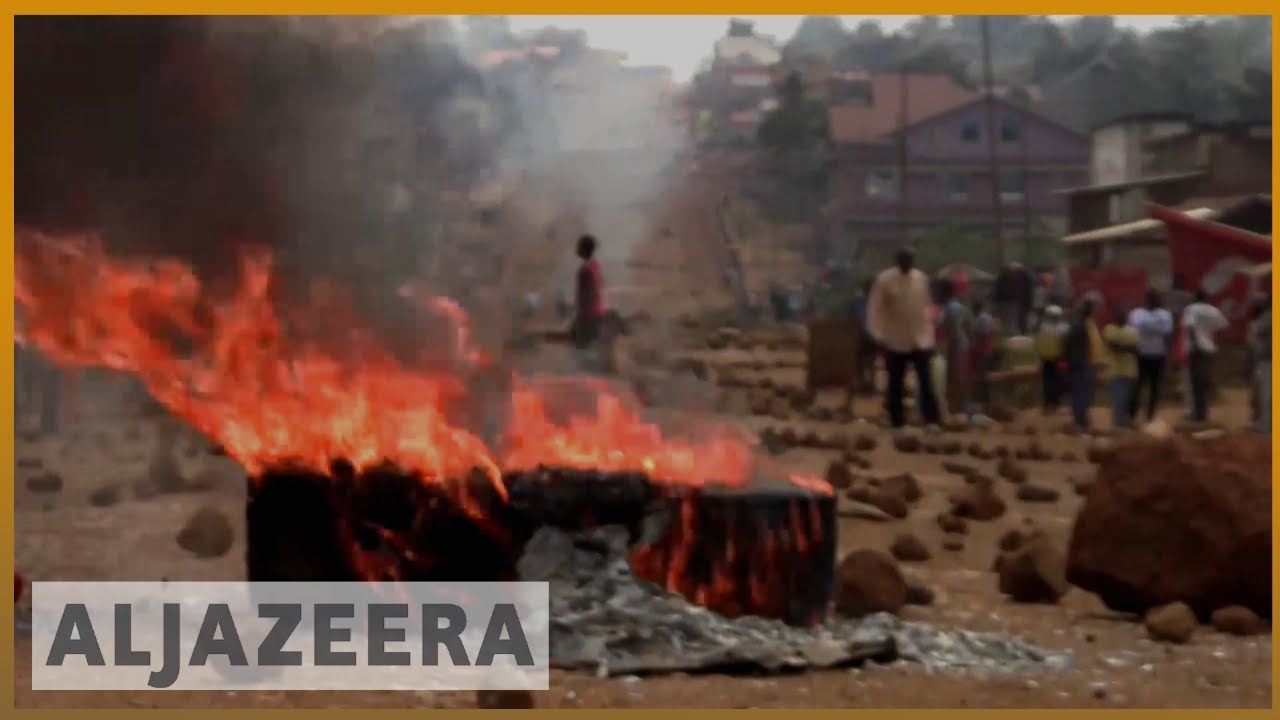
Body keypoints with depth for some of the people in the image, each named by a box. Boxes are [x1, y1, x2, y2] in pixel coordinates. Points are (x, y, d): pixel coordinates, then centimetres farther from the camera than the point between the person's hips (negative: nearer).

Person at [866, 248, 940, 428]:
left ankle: (933, 419, 3)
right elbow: (875, 309, -7)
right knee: (895, 384, 7)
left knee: (926, 381, -1)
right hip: (895, 342, -2)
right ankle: (897, 422, 16)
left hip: (921, 340, 2)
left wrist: (929, 335, 9)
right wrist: (879, 335, -14)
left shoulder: (921, 278, 5)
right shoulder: (884, 280, -8)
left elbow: (926, 307, 12)